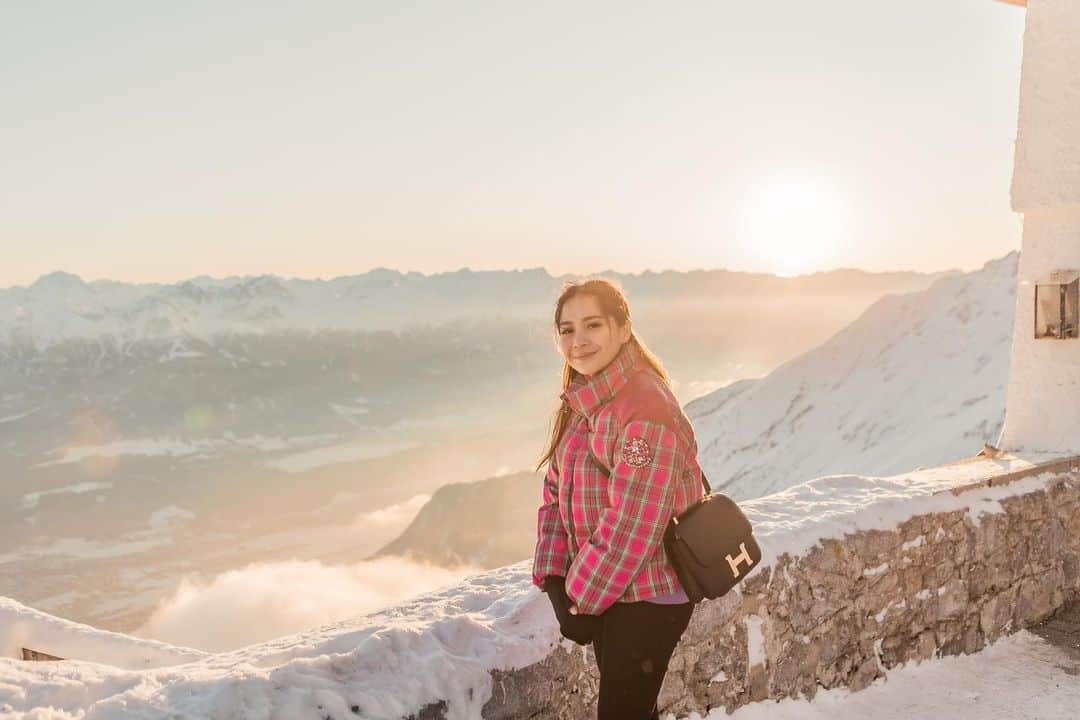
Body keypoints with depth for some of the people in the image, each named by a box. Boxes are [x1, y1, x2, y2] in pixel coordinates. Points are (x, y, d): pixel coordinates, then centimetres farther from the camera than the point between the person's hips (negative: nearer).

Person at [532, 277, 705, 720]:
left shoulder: (645, 407, -23)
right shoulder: (580, 404, 5)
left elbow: (635, 522, -25)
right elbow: (556, 494, 7)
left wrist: (583, 594, -17)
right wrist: (554, 581, -3)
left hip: (647, 601, -8)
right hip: (603, 592, 8)